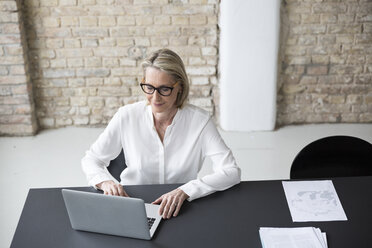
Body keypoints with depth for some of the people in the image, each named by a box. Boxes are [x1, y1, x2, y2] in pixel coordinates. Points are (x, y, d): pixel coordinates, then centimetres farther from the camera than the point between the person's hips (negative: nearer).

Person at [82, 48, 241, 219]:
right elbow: (91, 160, 4)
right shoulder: (127, 116, -6)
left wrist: (185, 190, -28)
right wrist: (105, 181, -20)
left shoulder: (199, 121, -9)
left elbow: (231, 172, -14)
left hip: (179, 210, 0)